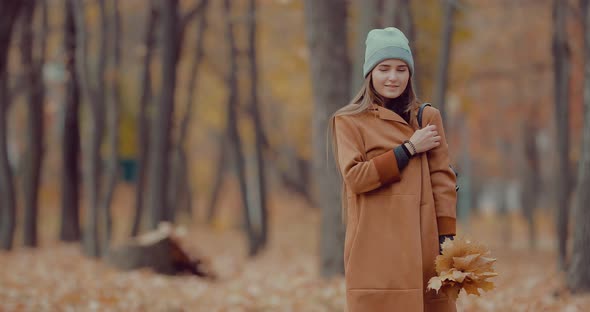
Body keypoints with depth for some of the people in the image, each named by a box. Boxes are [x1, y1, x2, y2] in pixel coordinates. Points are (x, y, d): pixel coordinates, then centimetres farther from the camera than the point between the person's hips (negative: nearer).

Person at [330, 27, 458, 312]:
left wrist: (447, 240, -4)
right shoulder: (349, 121, 6)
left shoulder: (427, 117, 13)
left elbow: (442, 180, 7)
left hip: (423, 242, 3)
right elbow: (355, 176, -9)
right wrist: (409, 148, -8)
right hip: (376, 246, -3)